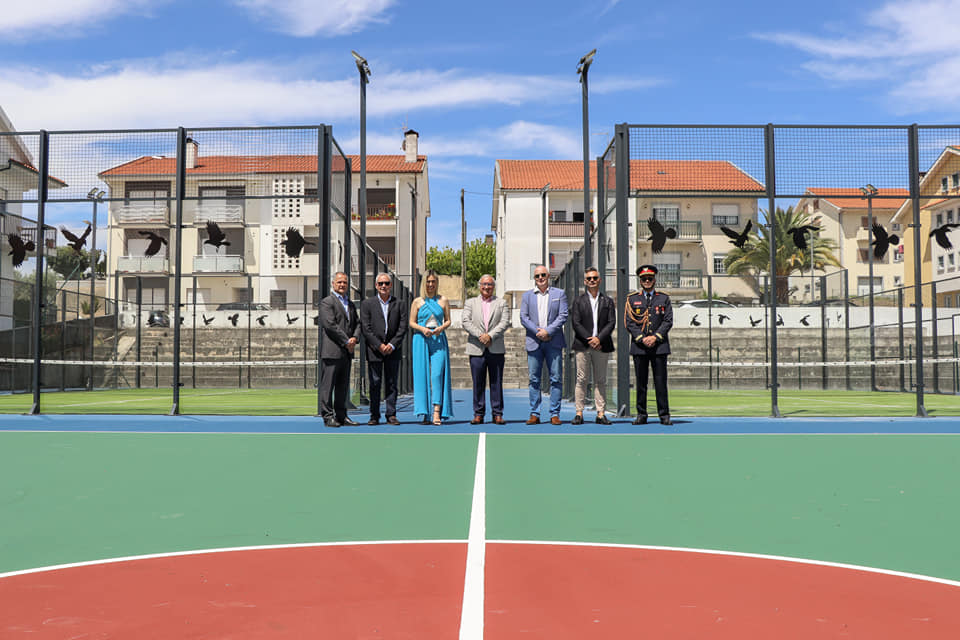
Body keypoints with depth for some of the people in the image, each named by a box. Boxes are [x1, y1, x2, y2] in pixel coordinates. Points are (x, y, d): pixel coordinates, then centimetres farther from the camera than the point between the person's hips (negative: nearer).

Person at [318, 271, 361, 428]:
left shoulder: (351, 304, 22)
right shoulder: (327, 302, -3)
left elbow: (357, 324, 17)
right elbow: (330, 325, -12)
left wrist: (354, 338, -3)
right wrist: (346, 341, -13)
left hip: (347, 352, 7)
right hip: (332, 351, -7)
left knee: (343, 386, 10)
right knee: (328, 385, -5)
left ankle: (341, 415, 15)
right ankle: (328, 416, -1)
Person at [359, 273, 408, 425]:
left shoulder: (399, 304, 8)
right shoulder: (367, 304, 4)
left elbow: (403, 327, 2)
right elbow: (365, 328, -2)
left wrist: (392, 345, -9)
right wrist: (379, 345, -10)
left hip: (392, 350, 1)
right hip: (374, 350, -1)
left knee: (392, 383, 3)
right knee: (375, 384, 0)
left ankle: (391, 415, 8)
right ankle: (374, 416, 6)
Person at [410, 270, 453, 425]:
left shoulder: (443, 300, 10)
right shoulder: (417, 302, 8)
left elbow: (448, 320, 12)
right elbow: (412, 322, 8)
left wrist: (441, 328, -8)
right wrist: (422, 329, -10)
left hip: (438, 339, 0)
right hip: (421, 339, 0)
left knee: (438, 374, -11)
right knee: (422, 374, -3)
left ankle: (437, 412, -15)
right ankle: (424, 413, 1)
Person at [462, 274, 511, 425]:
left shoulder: (501, 303, 12)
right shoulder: (470, 303, 14)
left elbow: (505, 322, 0)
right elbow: (465, 322, 0)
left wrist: (490, 335, -13)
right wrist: (480, 335, -12)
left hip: (496, 349, 0)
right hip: (476, 349, 0)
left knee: (496, 383, 1)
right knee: (478, 383, 1)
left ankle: (497, 414, 7)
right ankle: (478, 414, 8)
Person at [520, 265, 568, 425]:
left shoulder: (559, 294, 9)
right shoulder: (527, 295, 13)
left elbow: (563, 315, 0)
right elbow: (523, 317, 4)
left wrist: (548, 331, -11)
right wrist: (538, 331, -9)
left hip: (554, 342, -1)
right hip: (534, 342, 1)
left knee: (556, 379, -2)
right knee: (534, 380, 1)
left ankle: (555, 414, 3)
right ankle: (534, 414, 6)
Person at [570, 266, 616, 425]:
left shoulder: (608, 301, 11)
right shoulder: (579, 301, 8)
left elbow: (611, 322, 2)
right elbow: (576, 323, 0)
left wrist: (599, 338, -11)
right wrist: (589, 340, -11)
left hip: (601, 345, 1)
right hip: (582, 346, -1)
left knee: (600, 380, 4)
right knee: (581, 379, -2)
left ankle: (601, 414, 6)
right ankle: (579, 413, 0)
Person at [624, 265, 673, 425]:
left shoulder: (664, 298, 11)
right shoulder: (632, 299, 10)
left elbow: (668, 321, 3)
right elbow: (629, 322, 3)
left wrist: (655, 337, -10)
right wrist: (642, 338, -9)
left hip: (659, 346, 0)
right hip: (639, 346, 0)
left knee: (661, 382, -2)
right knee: (641, 382, 2)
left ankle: (664, 415, 3)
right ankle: (641, 415, 9)